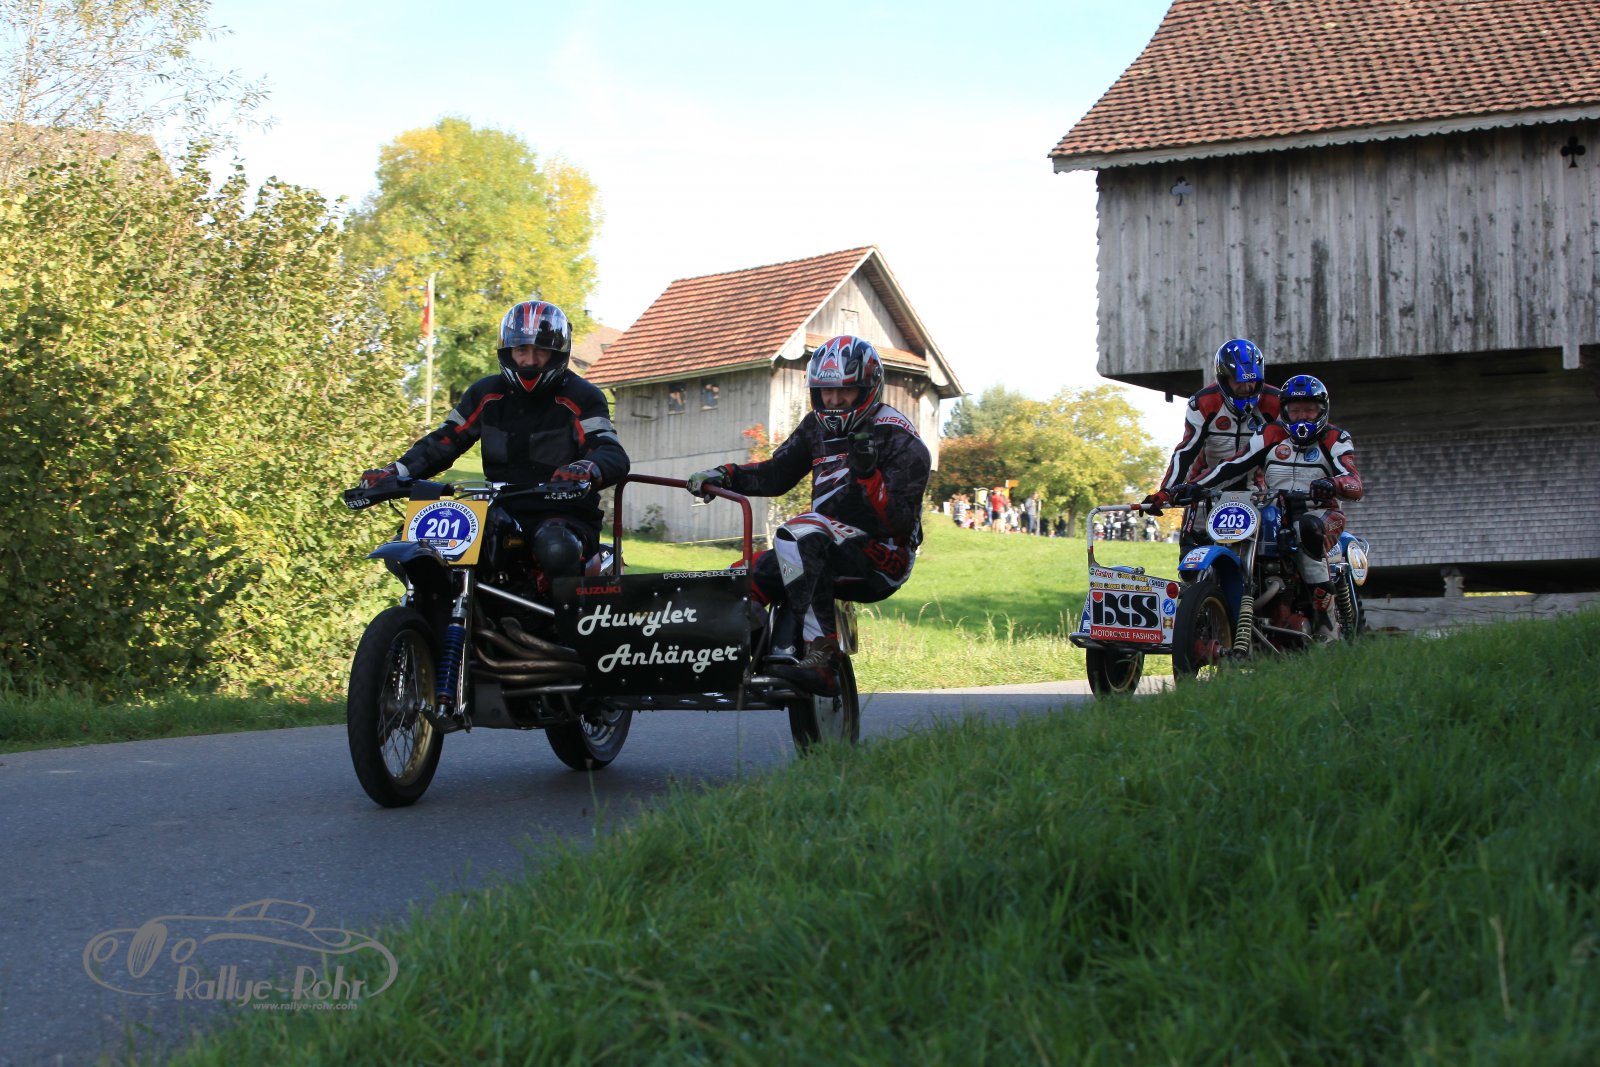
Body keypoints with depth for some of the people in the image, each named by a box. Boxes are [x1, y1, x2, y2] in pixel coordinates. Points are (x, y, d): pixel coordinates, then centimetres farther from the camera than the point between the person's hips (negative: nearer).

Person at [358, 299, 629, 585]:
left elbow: (613, 454, -15)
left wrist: (589, 470, -42)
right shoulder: (487, 393, 12)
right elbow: (444, 441, 12)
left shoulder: (580, 397, -3)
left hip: (565, 516, -4)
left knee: (556, 551, -42)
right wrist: (396, 471, -7)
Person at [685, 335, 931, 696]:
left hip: (882, 558, -8)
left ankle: (822, 659, -40)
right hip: (827, 551, 8)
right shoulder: (819, 426, 11)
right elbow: (775, 474, 17)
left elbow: (898, 520, -20)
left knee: (799, 535, -33)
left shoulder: (899, 440, -11)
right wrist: (723, 475, 1)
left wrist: (867, 474, -34)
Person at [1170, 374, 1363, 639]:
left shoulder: (1334, 440, 4)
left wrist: (1333, 484, -37)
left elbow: (1355, 484, -12)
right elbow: (1233, 466, 8)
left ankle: (1325, 621, -38)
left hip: (1320, 512, -4)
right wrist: (1194, 486, -6)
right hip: (1273, 513, 4)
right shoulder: (1271, 436, 14)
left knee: (1308, 530, -39)